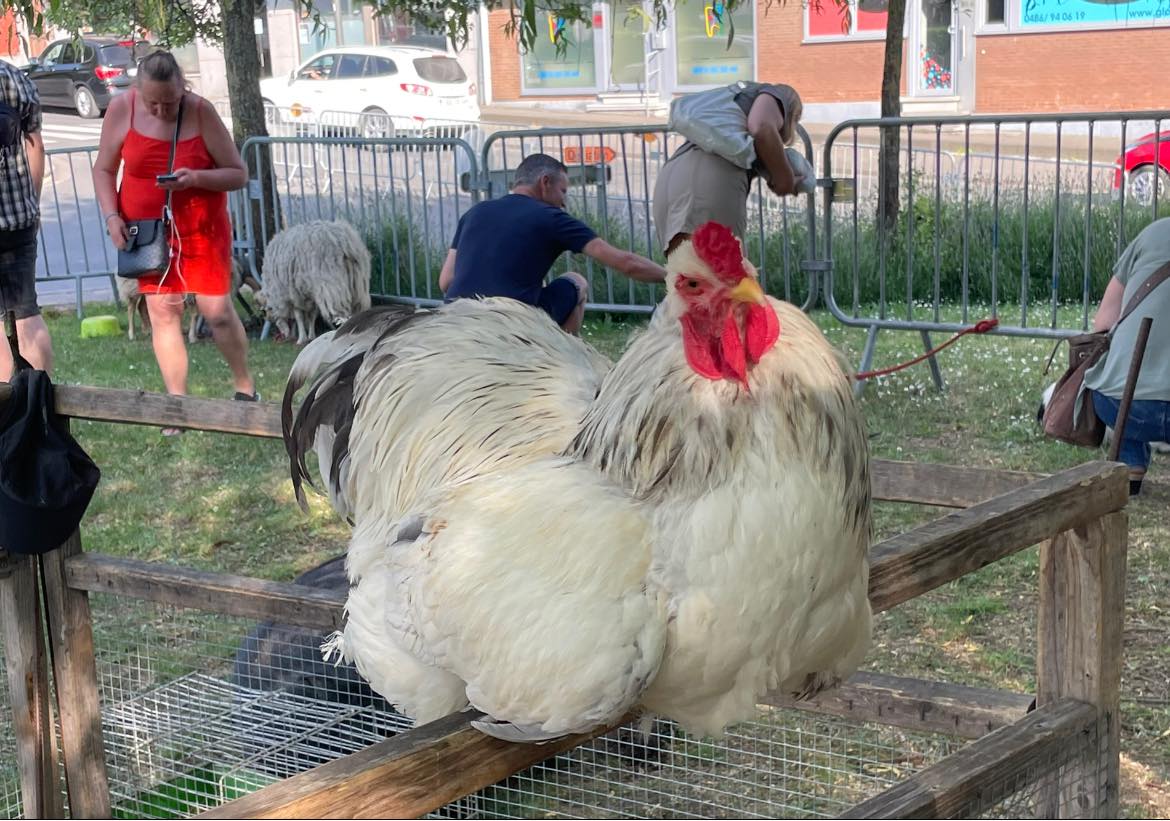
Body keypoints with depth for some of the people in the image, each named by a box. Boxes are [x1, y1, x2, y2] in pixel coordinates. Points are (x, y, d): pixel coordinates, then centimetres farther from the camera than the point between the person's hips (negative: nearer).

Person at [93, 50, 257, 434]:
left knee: (217, 309, 0)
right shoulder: (121, 109, -10)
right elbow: (104, 169, 2)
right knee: (162, 311, -1)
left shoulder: (201, 112, -15)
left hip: (202, 227, -1)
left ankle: (245, 388, 23)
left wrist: (197, 177, -28)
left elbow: (239, 174, -10)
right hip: (145, 229, 2)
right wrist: (112, 216, -12)